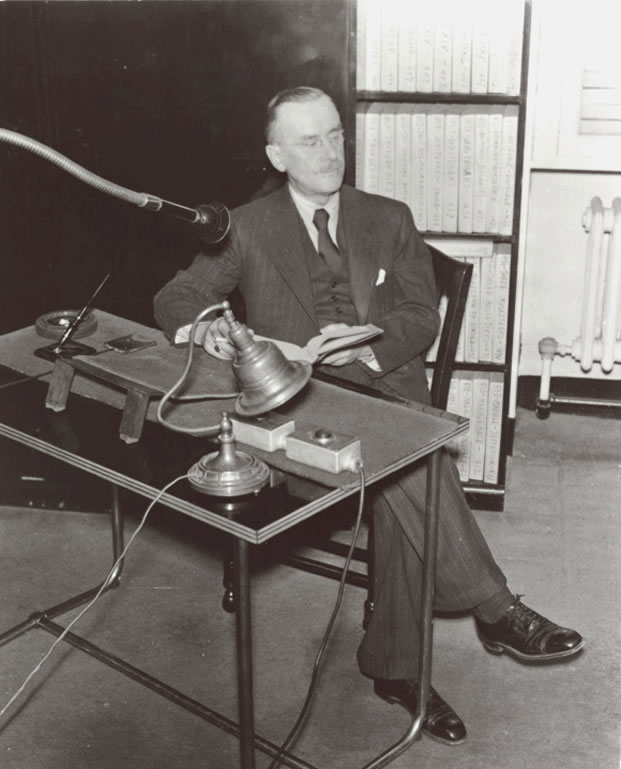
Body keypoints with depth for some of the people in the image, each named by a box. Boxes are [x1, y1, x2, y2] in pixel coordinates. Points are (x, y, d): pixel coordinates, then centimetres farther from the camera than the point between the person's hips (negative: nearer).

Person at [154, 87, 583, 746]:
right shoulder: (247, 228, 12)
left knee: (405, 477, -31)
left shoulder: (389, 219, 16)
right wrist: (201, 326, -17)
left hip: (386, 385, 2)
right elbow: (176, 296, 9)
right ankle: (491, 608, -26)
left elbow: (422, 316, 8)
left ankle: (395, 666, -18)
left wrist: (366, 346, -14)